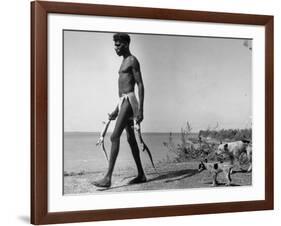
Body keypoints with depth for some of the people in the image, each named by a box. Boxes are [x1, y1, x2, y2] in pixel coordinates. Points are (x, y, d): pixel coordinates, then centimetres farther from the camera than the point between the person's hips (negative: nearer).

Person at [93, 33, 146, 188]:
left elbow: (140, 85, -13)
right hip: (123, 101, 10)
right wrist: (116, 111, 24)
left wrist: (140, 110, -20)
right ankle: (141, 175, 15)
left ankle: (108, 178, -20)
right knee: (130, 138, 10)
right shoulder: (124, 62, 23)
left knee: (115, 137, -17)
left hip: (129, 100, -10)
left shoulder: (133, 61, -6)